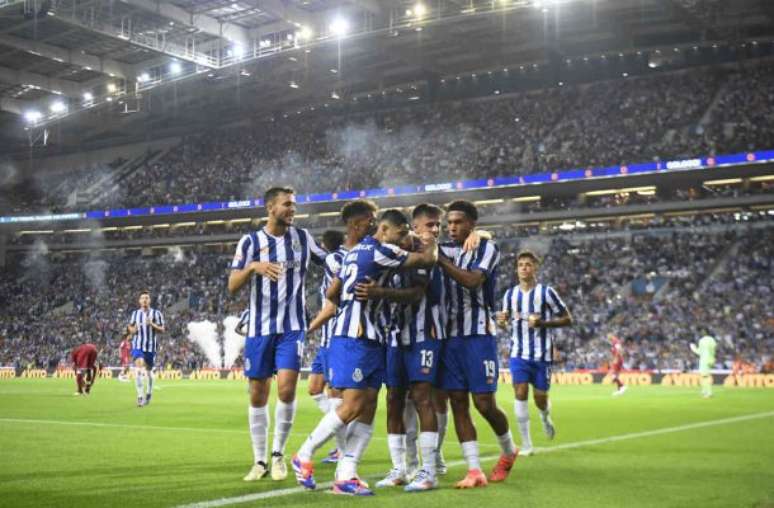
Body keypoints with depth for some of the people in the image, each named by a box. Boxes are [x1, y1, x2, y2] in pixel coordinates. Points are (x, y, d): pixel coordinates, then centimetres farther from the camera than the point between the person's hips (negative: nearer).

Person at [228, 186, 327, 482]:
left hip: (292, 328, 0)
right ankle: (259, 461, 17)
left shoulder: (302, 237, 5)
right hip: (260, 329, 0)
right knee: (258, 395, 5)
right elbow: (232, 287, -7)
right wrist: (253, 266, -24)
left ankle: (278, 454, 4)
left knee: (286, 389, -14)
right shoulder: (251, 242, -1)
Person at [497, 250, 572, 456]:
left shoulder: (546, 292, -5)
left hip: (542, 354, -2)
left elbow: (567, 319, -3)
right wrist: (502, 320, -5)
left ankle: (545, 417, 40)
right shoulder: (510, 294, 6)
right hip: (519, 353, 2)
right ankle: (526, 444, -4)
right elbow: (505, 317, 20)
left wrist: (543, 323, -18)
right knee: (520, 393, -11)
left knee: (540, 398, 2)